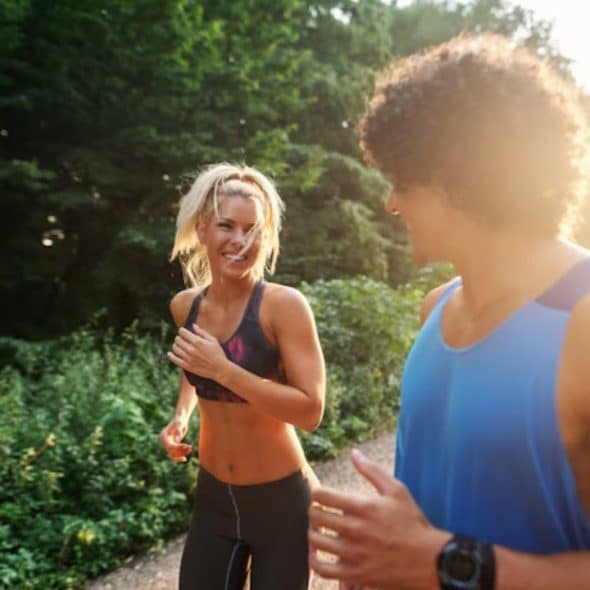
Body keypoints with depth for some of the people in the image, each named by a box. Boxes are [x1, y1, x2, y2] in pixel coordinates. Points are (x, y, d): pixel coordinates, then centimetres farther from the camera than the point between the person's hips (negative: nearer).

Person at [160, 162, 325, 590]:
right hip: (213, 496, 4)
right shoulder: (185, 306, -3)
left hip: (281, 500, -4)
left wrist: (222, 369, -29)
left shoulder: (284, 305, -20)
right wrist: (181, 417, 1)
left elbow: (311, 410, -25)